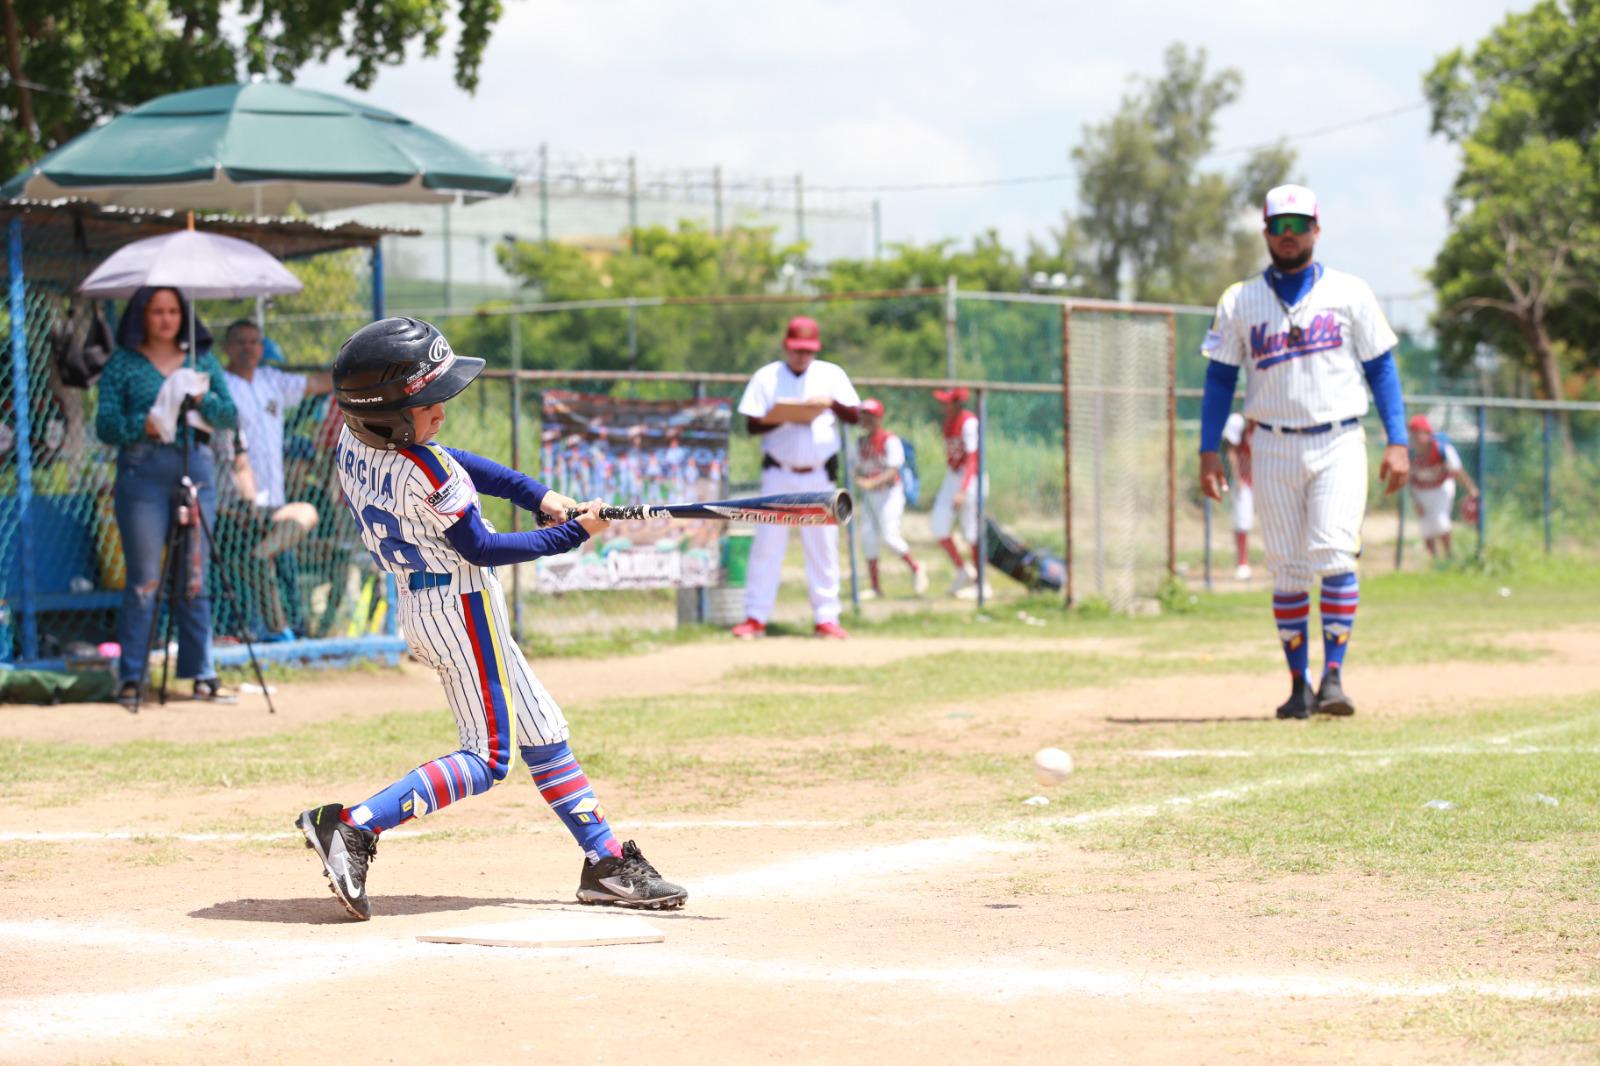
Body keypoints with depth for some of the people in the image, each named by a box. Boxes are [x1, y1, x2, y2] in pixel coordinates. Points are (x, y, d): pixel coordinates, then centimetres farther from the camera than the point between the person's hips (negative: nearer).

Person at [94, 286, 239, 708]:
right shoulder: (123, 363, 5)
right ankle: (131, 677, -2)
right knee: (144, 578, -5)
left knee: (194, 578, 5)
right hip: (142, 472, -3)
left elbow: (230, 416, 8)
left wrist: (203, 399, -11)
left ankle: (202, 675, 9)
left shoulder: (202, 360, 14)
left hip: (196, 469, 3)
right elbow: (105, 425, -1)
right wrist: (142, 425, -18)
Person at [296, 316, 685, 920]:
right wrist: (572, 534, -10)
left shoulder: (353, 441, -2)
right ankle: (351, 827, -14)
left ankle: (607, 863, 20)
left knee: (541, 732, 15)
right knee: (486, 758, -3)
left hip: (416, 605, 10)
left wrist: (536, 494, 5)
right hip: (461, 604, -10)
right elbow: (481, 550, -17)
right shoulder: (426, 474, -28)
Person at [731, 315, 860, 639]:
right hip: (778, 475, -1)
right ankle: (755, 618, -3)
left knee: (823, 547, 2)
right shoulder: (766, 377, 3)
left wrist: (832, 403, -19)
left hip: (819, 476, 1)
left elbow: (855, 416, 0)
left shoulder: (832, 374, 6)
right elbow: (752, 425, -3)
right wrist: (783, 418, -20)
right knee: (767, 544, -5)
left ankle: (827, 617, 7)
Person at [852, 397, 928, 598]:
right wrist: (859, 480, -10)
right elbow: (858, 468, 12)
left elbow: (893, 471, -20)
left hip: (889, 493, -7)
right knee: (868, 537, 0)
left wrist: (872, 482, -33)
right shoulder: (862, 442, 9)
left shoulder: (890, 441, -13)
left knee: (889, 535, -15)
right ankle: (876, 587, 5)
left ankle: (916, 567, 9)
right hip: (869, 497, 7)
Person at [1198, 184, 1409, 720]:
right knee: (1288, 570, 2)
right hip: (1274, 450, 2)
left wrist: (1397, 443, -4)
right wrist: (1208, 451, 1)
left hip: (1339, 445, -2)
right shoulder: (1240, 301, 8)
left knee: (1334, 556, -16)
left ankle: (1333, 677, -15)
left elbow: (1381, 368, 5)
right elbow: (1220, 377, 9)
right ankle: (1300, 685, 9)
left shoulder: (1350, 293, 5)